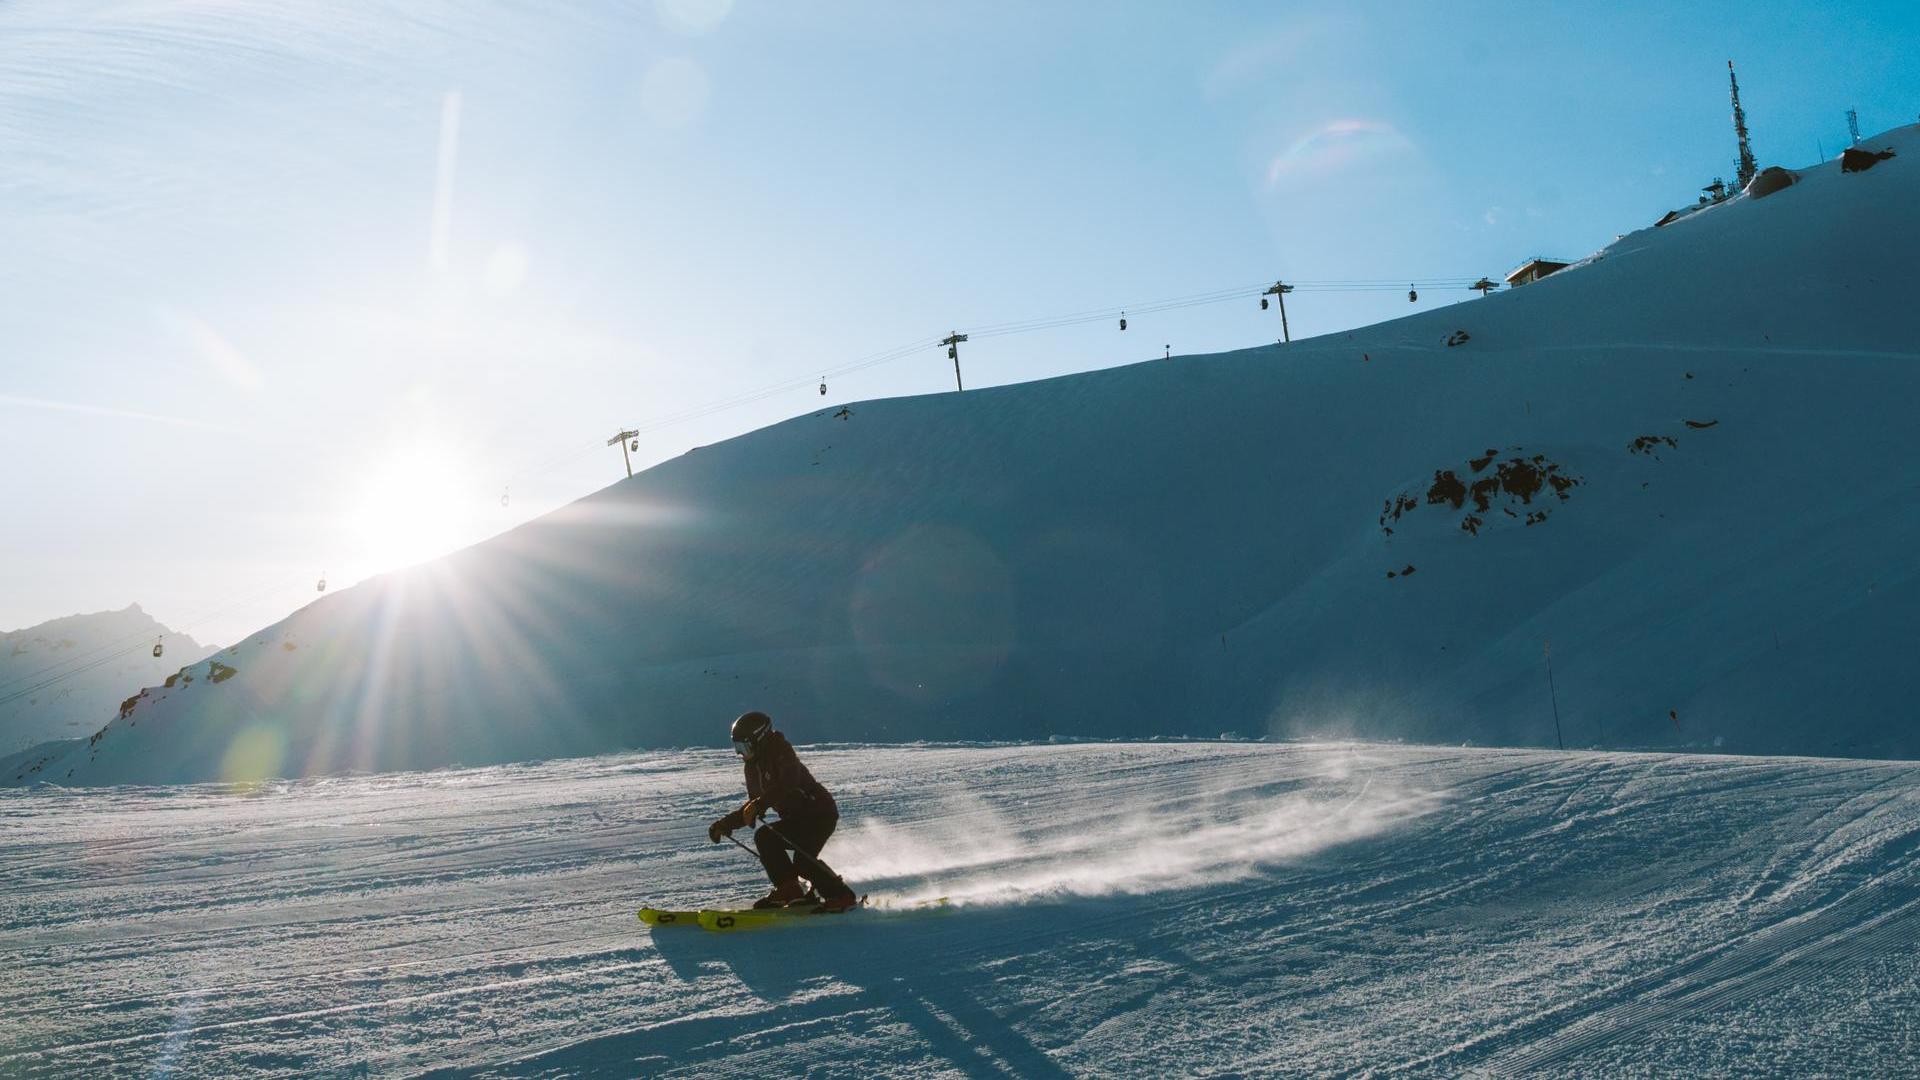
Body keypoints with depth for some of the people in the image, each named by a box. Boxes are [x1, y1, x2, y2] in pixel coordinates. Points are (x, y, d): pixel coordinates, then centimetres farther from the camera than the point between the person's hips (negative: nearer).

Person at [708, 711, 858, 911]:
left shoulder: (781, 752, -16)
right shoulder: (753, 765, 10)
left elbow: (789, 783, -35)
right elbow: (752, 805, 19)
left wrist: (760, 804, -44)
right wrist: (726, 824, 11)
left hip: (821, 811, -9)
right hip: (797, 817, 9)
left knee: (803, 859, -22)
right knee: (764, 838, -6)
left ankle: (840, 895, -8)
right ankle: (788, 889, 0)